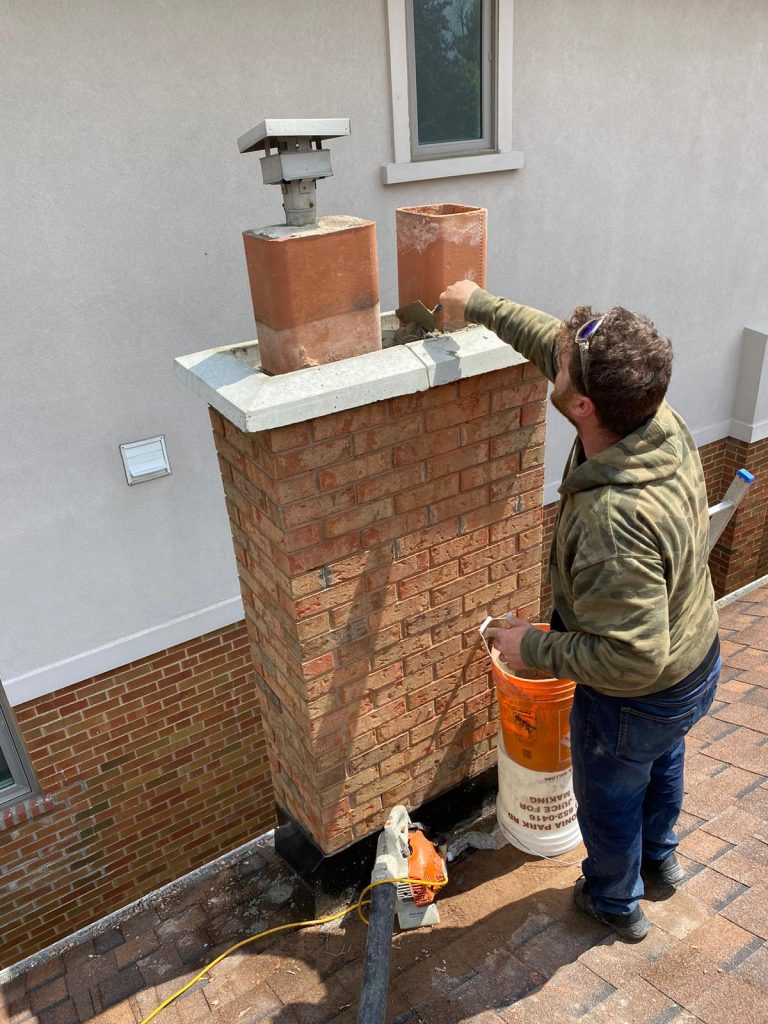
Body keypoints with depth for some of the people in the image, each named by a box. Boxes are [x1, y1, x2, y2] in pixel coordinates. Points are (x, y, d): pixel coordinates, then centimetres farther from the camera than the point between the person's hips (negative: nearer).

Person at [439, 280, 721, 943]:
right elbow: (557, 343, -5)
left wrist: (535, 649, -24)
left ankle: (615, 902, 53)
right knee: (661, 763, 35)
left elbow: (631, 656, -38)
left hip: (637, 699, -8)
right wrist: (480, 305, 3)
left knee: (609, 800, 23)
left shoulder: (614, 521, -44)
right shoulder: (658, 418, -19)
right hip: (697, 660, 8)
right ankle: (660, 856, 65)